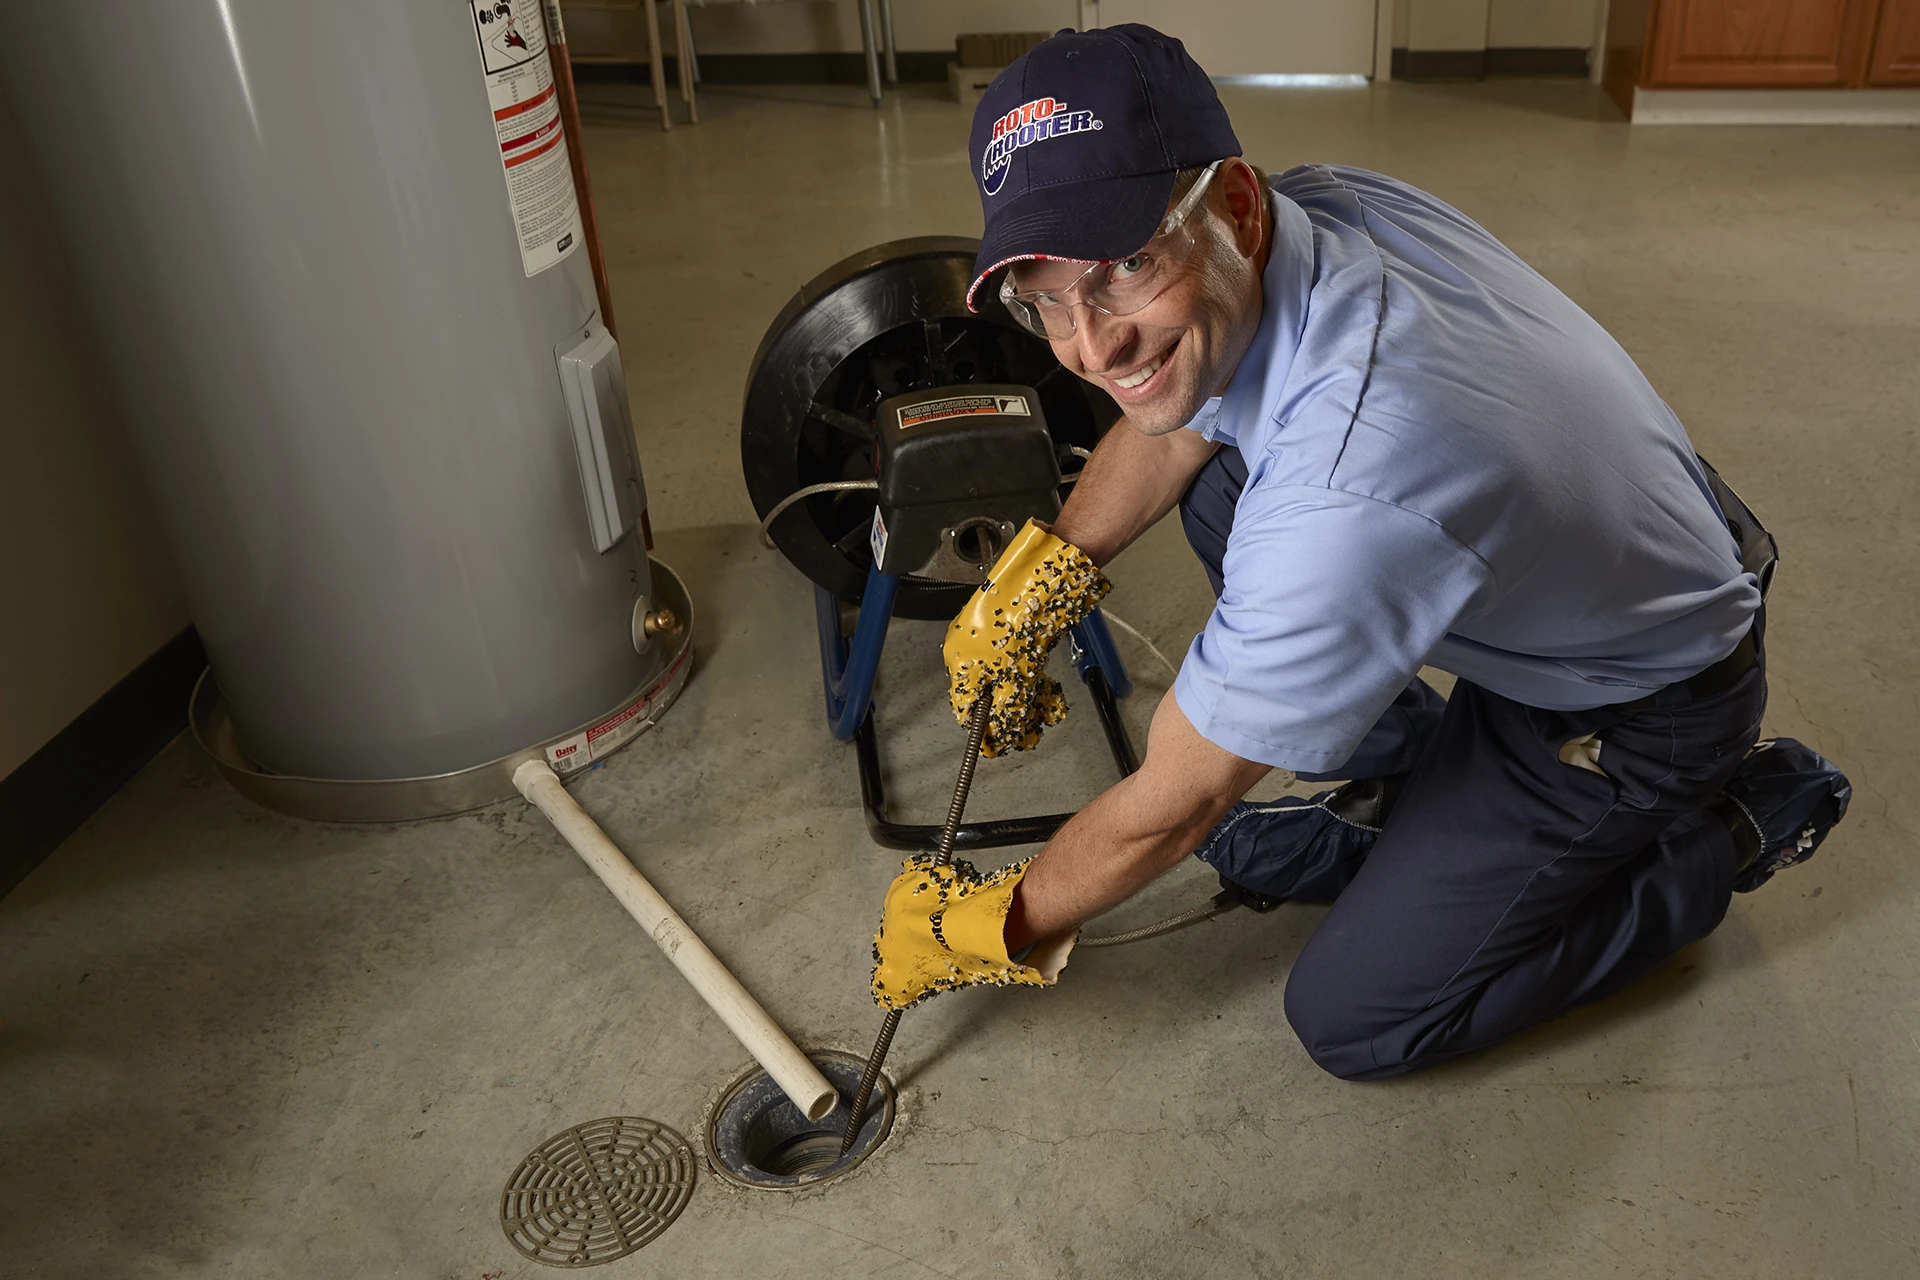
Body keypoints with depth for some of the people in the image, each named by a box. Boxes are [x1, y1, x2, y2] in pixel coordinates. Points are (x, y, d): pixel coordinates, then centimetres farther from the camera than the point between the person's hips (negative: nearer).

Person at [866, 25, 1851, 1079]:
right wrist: (1036, 578, 1)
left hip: (1643, 708, -7)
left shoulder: (1343, 506, -42)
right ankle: (1401, 784, 13)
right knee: (1218, 486, -1)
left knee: (1352, 1020, -3)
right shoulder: (1317, 200, -18)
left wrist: (999, 925, -9)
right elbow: (1169, 427, 4)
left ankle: (1728, 830, 10)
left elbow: (1172, 809, -26)